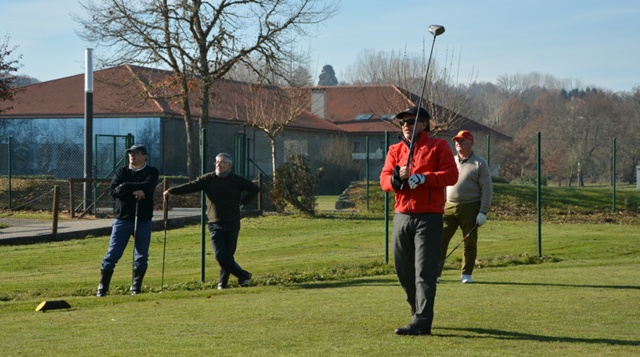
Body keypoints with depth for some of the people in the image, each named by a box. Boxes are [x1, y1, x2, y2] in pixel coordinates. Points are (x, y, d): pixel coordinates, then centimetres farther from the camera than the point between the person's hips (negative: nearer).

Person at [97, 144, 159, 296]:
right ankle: (102, 288, 1)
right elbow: (113, 191, -6)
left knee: (141, 257, 4)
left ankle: (136, 288, 15)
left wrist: (125, 186, -14)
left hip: (143, 221, 0)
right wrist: (133, 192, -16)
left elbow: (147, 186, -17)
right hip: (122, 219, 0)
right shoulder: (121, 171, 9)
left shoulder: (151, 172, 4)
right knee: (112, 254, -2)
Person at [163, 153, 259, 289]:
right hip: (215, 225, 0)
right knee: (220, 255, -8)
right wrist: (171, 191, -22)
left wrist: (243, 201, 4)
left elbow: (255, 189, 16)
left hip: (232, 224, 0)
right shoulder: (208, 179, 3)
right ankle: (243, 276, 9)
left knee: (228, 256, 0)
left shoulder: (237, 180, 4)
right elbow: (190, 186, -8)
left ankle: (223, 283, 17)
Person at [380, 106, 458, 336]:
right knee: (403, 269, 12)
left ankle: (422, 323, -12)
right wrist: (397, 178, -18)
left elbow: (451, 175, -10)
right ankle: (419, 312, 30)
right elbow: (384, 180, 4)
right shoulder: (395, 150, 14)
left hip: (429, 217, -6)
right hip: (401, 216, 6)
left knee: (424, 271, -10)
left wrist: (423, 178, -21)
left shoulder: (438, 146, 1)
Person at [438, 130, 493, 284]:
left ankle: (466, 274, 14)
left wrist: (483, 212, -10)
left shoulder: (480, 164, 1)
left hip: (470, 208, -3)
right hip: (449, 207, 3)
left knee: (470, 243, 3)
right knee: (440, 239, -7)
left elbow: (487, 190, -3)